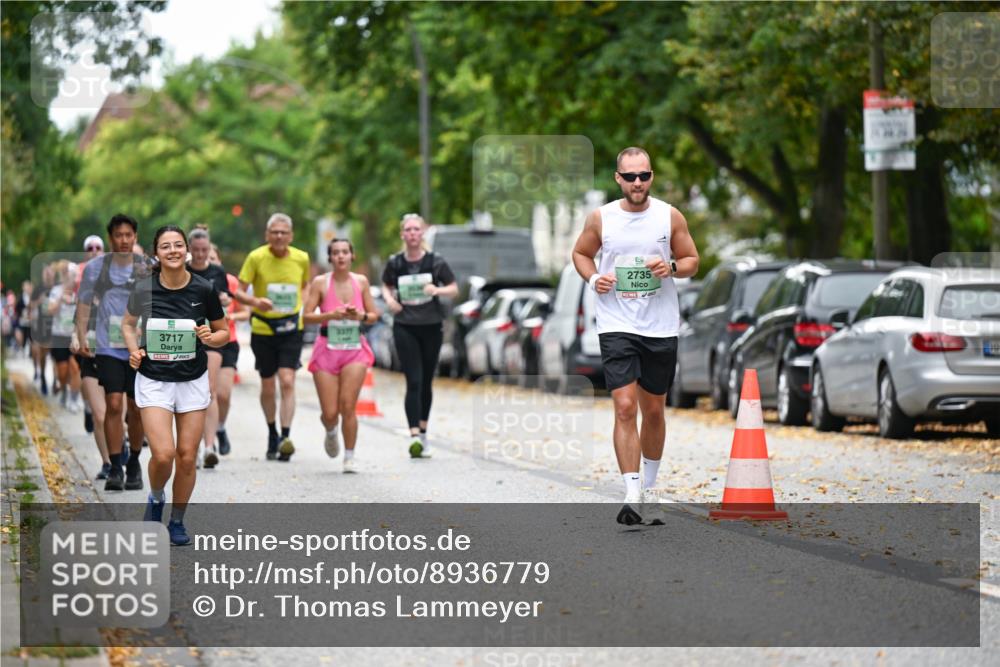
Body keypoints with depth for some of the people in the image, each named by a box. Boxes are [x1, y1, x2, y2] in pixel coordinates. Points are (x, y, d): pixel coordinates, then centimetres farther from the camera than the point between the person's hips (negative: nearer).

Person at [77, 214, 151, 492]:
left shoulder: (148, 268, 0)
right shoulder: (96, 268, 0)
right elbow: (84, 303, 8)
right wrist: (81, 337, -1)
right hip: (109, 347, -1)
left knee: (136, 409, 7)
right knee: (113, 405, -13)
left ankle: (134, 463, 26)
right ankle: (115, 468, -10)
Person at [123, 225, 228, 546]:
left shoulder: (204, 289, -7)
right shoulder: (144, 289, -7)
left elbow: (223, 332, 5)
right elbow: (128, 323, 12)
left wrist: (210, 337, -16)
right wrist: (134, 350, -5)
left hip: (193, 381, 1)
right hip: (153, 380, -1)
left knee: (187, 457, 3)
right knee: (163, 454, -15)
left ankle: (177, 522, 22)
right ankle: (156, 499, 18)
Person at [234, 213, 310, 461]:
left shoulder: (301, 258, 0)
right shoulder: (256, 258, -8)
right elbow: (238, 292, -7)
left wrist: (302, 306, 1)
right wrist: (255, 301, -27)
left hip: (291, 328, 0)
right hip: (262, 328, 0)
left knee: (287, 382, -14)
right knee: (267, 387, 9)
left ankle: (286, 437, -16)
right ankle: (272, 434, 30)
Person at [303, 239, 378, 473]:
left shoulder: (361, 282, 5)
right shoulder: (320, 282, -3)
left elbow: (374, 316, 10)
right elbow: (307, 316, -6)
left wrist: (360, 316, -11)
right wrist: (331, 315, -20)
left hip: (355, 350, 1)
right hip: (327, 349, -1)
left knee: (348, 406, -11)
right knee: (329, 413, -1)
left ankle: (350, 457, 2)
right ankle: (331, 432, 36)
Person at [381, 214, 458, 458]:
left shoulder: (435, 261, -2)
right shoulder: (395, 263, 1)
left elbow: (454, 289, 4)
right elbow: (386, 285, 17)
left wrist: (437, 290, -16)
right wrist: (389, 298, -4)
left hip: (431, 327, 1)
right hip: (404, 327, -1)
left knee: (426, 382, 10)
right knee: (413, 382, -12)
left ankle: (423, 431, 26)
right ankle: (414, 436, -18)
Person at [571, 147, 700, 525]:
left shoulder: (670, 217, 1)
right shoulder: (601, 218, 0)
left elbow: (692, 261, 9)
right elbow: (580, 253, 15)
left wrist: (671, 267, -13)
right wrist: (592, 279, -5)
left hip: (661, 327, 2)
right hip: (616, 327, -2)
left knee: (654, 411, 11)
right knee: (625, 408, -14)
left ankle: (649, 488, 30)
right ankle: (632, 496, -16)